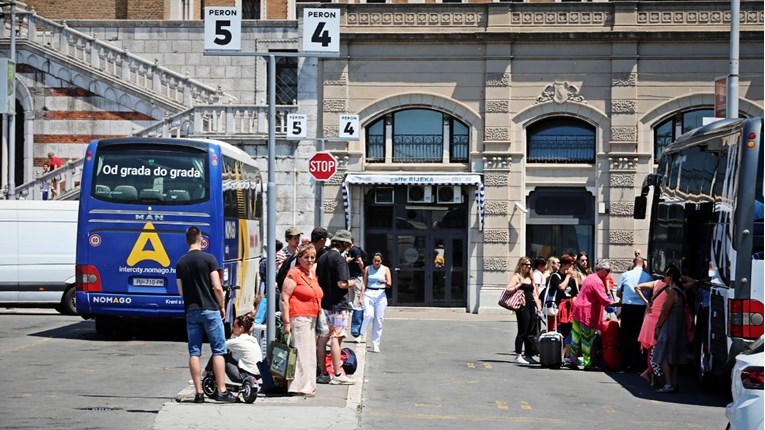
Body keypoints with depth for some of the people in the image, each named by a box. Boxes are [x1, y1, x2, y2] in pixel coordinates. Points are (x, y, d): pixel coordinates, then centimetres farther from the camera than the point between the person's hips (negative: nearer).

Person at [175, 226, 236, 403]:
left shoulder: (180, 263, 7)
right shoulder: (208, 259, -7)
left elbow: (181, 292, 9)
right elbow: (217, 287, -10)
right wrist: (222, 306, 3)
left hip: (191, 311, 4)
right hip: (210, 309, -4)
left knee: (194, 352, 5)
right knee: (218, 350, 1)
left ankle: (199, 392, 4)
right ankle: (221, 391, -2)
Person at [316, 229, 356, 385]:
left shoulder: (322, 258, 11)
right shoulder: (339, 259, -14)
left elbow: (317, 280, 17)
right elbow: (342, 283, -21)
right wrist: (354, 282, -3)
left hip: (323, 303, 8)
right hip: (337, 304, -8)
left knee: (322, 338, 9)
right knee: (336, 338, -7)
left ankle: (323, 374, 14)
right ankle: (338, 374, -6)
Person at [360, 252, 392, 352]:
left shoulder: (385, 269, 5)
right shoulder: (368, 269, 8)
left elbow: (390, 284, 0)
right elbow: (364, 283, 8)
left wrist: (385, 282, -23)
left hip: (380, 294, 0)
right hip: (369, 293, 0)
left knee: (379, 319, -1)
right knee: (369, 315, -23)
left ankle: (375, 344, 4)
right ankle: (362, 334, -5)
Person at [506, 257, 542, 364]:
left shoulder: (530, 278, 20)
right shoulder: (516, 277, -2)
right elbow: (508, 290, -14)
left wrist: (538, 307, 14)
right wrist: (519, 285, -19)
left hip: (531, 306, 7)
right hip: (522, 307, -7)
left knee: (530, 332, 7)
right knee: (522, 331, -7)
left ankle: (529, 355, 11)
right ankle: (518, 356, -3)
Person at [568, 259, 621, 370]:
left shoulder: (590, 277, 16)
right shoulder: (597, 282, -14)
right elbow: (604, 300, -19)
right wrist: (617, 304, -12)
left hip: (578, 311, 9)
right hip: (587, 314, -9)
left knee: (576, 337, 11)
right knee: (588, 339, -4)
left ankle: (572, 361, 15)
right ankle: (588, 363, -2)